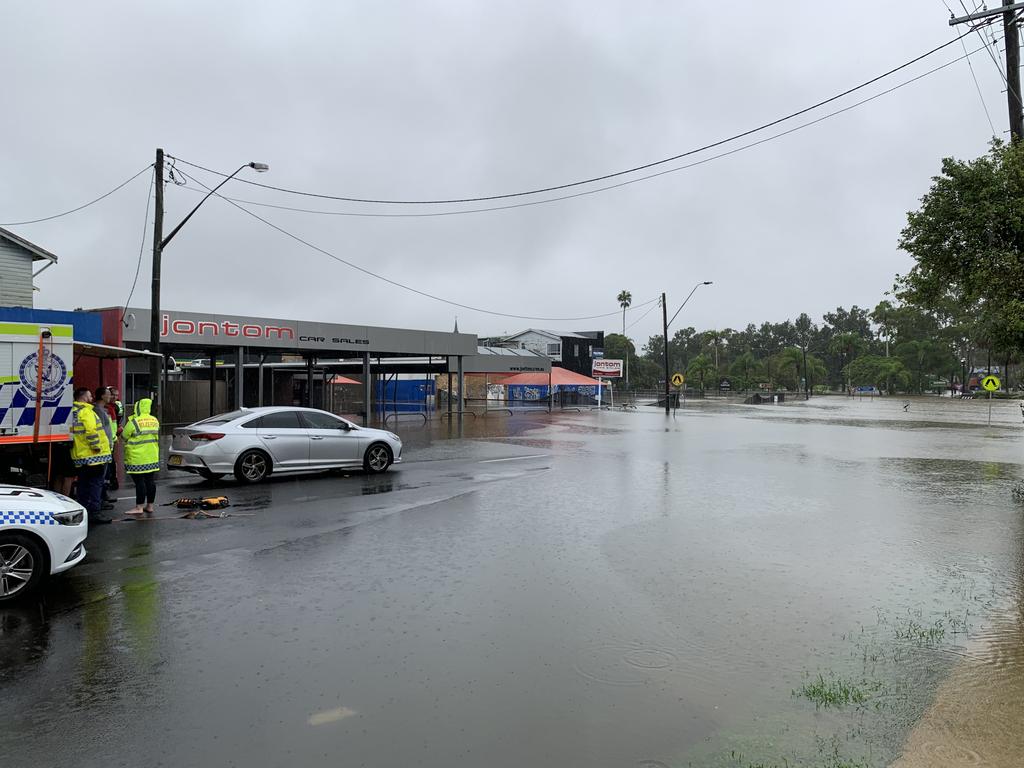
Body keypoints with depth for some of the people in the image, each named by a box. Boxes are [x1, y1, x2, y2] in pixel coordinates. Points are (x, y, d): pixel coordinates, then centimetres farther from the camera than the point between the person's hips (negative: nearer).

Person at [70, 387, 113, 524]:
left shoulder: (73, 411, 14)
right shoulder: (86, 411, -14)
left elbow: (74, 431, 17)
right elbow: (91, 430, -26)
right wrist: (96, 446, -17)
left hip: (79, 456, 9)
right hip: (94, 456, -9)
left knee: (84, 485, 16)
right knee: (95, 484, -4)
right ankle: (94, 513, -4)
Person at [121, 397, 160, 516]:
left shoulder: (134, 422, -15)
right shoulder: (155, 420, 6)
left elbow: (124, 436, -6)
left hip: (137, 458, -6)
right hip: (152, 457, 6)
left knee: (139, 482, -3)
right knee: (150, 481, 9)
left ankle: (139, 507, -1)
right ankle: (149, 506, 16)